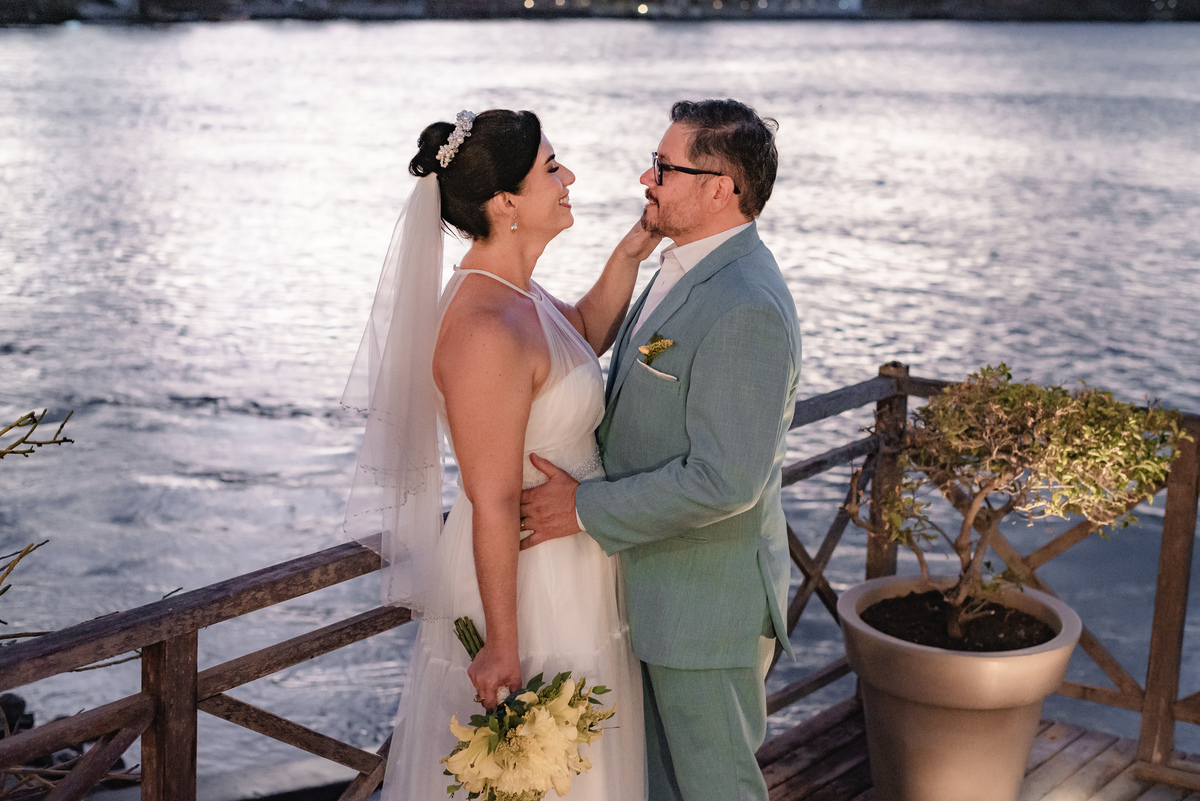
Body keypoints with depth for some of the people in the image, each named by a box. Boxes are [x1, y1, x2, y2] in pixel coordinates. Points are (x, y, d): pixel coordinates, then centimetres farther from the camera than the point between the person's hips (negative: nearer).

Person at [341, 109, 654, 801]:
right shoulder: (487, 331, -29)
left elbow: (588, 334, 22)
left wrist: (628, 257, 5)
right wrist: (503, 646, -22)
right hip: (523, 584, -9)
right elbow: (494, 506, -26)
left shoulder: (512, 292, 0)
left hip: (570, 573, 9)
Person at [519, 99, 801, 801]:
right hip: (657, 588, 10)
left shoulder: (745, 309, -26)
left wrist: (586, 508, -21)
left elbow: (724, 480, -30)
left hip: (708, 602, -10)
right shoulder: (689, 269, 7)